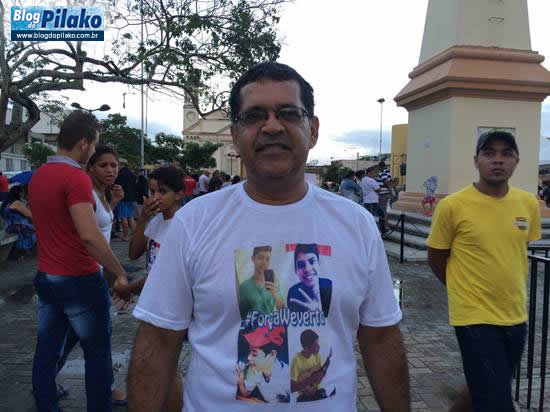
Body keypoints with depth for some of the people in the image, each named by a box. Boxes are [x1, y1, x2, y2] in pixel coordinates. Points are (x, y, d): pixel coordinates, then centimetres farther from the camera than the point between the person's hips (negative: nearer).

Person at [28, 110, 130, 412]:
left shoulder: (37, 175, 7)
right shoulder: (76, 177, -20)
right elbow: (89, 236, -27)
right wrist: (120, 274, -20)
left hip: (45, 278, 8)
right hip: (79, 281, -8)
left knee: (46, 352, 15)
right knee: (97, 354, 7)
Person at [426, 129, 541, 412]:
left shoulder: (529, 204, -1)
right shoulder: (452, 206, -16)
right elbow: (436, 259, -5)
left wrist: (508, 290, 12)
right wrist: (466, 291, 4)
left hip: (516, 317, 6)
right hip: (475, 318, -5)